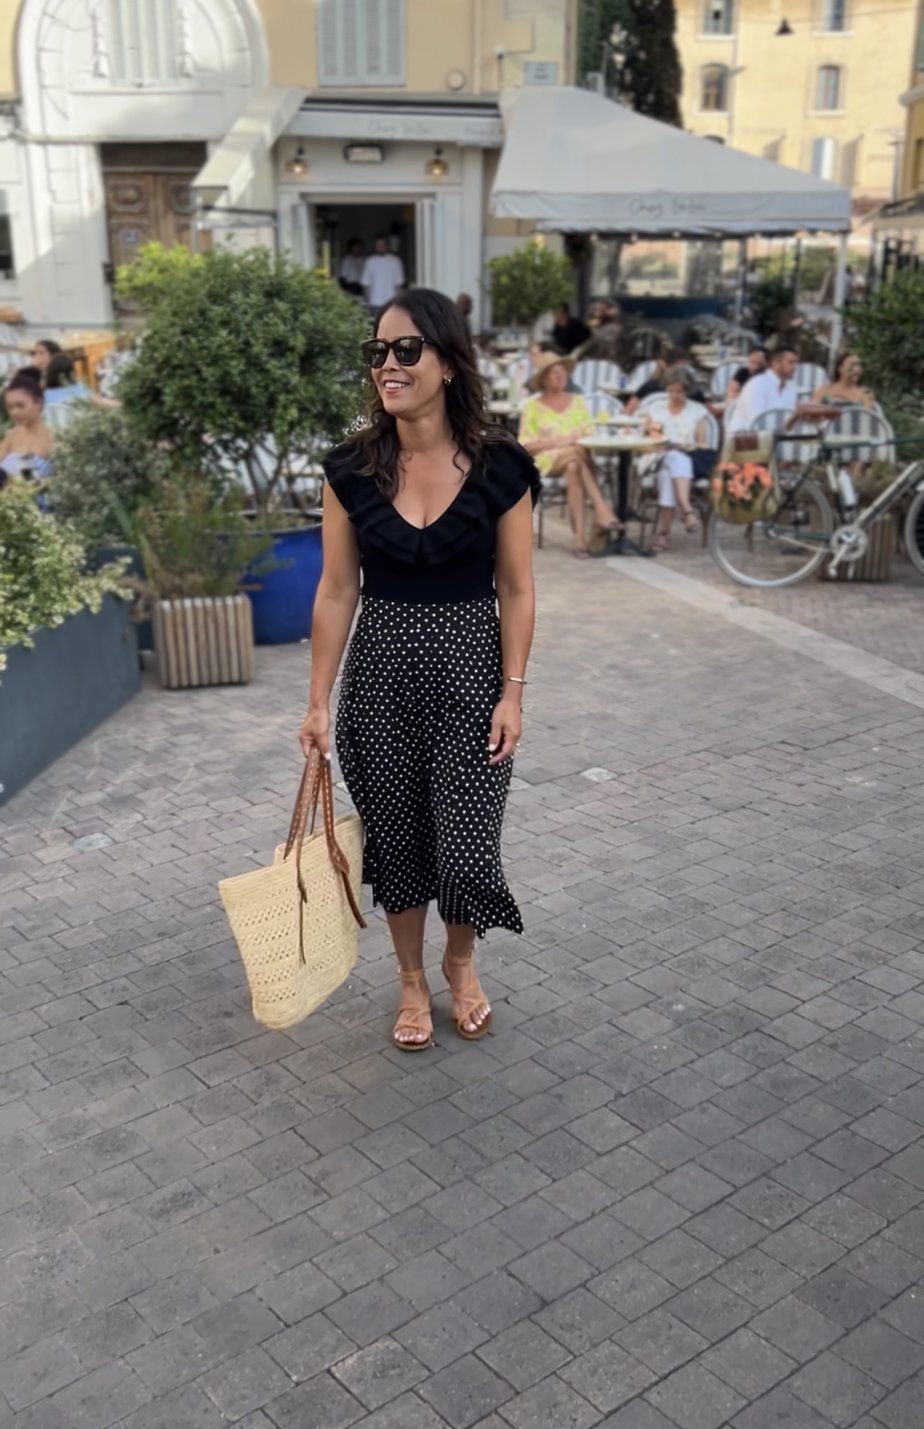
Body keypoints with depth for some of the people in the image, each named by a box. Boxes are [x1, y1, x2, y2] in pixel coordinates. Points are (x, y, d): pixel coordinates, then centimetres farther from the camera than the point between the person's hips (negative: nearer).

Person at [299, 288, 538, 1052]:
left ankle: (462, 964, 33)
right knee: (396, 836, 11)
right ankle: (413, 980, 35)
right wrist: (319, 701, -1)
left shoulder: (499, 467, -9)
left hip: (469, 665, -2)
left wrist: (512, 692, -7)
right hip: (380, 669, 2)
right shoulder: (352, 468, -4)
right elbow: (337, 589, -1)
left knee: (466, 841, 1)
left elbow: (516, 591, -4)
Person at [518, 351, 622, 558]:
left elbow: (592, 434, 12)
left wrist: (580, 438, -11)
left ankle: (580, 534, -48)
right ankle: (603, 509, -45)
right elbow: (526, 446, 0)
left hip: (576, 459, 2)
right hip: (546, 461, -2)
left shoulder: (578, 401, 18)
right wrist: (556, 442, -12)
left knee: (574, 467, -38)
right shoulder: (532, 407, 8)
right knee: (576, 452, -37)